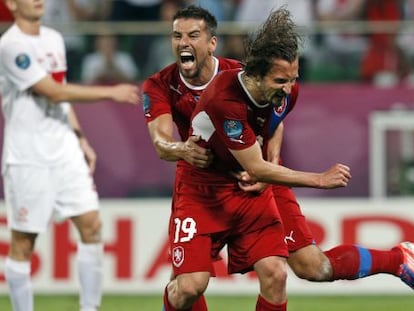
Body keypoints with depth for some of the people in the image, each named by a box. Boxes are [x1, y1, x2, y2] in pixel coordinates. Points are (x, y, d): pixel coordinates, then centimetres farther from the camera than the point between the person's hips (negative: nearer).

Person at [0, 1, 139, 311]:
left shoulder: (54, 39, 12)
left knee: (91, 224, -1)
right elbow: (54, 92, -19)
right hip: (27, 158, -7)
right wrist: (111, 93, -18)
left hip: (65, 150, 7)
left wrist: (81, 139, 14)